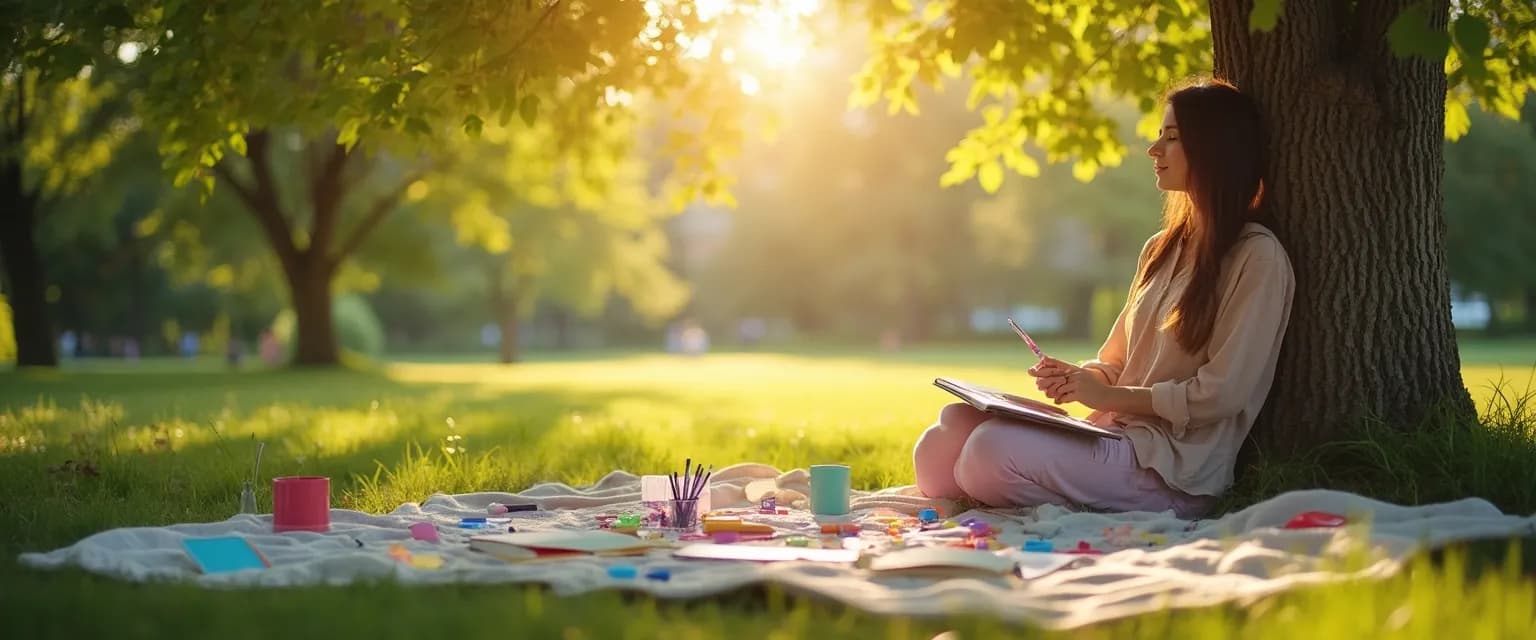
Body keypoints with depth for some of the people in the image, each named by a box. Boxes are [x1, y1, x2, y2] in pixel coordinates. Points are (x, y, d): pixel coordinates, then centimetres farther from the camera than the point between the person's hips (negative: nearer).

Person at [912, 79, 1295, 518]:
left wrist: (1111, 396, -10)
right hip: (1113, 434, 7)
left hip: (1177, 470, -7)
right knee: (943, 441, -15)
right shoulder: (1162, 249, 20)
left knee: (993, 449, -29)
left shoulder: (1258, 258, -6)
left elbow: (1221, 393, -12)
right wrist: (1077, 378, -1)